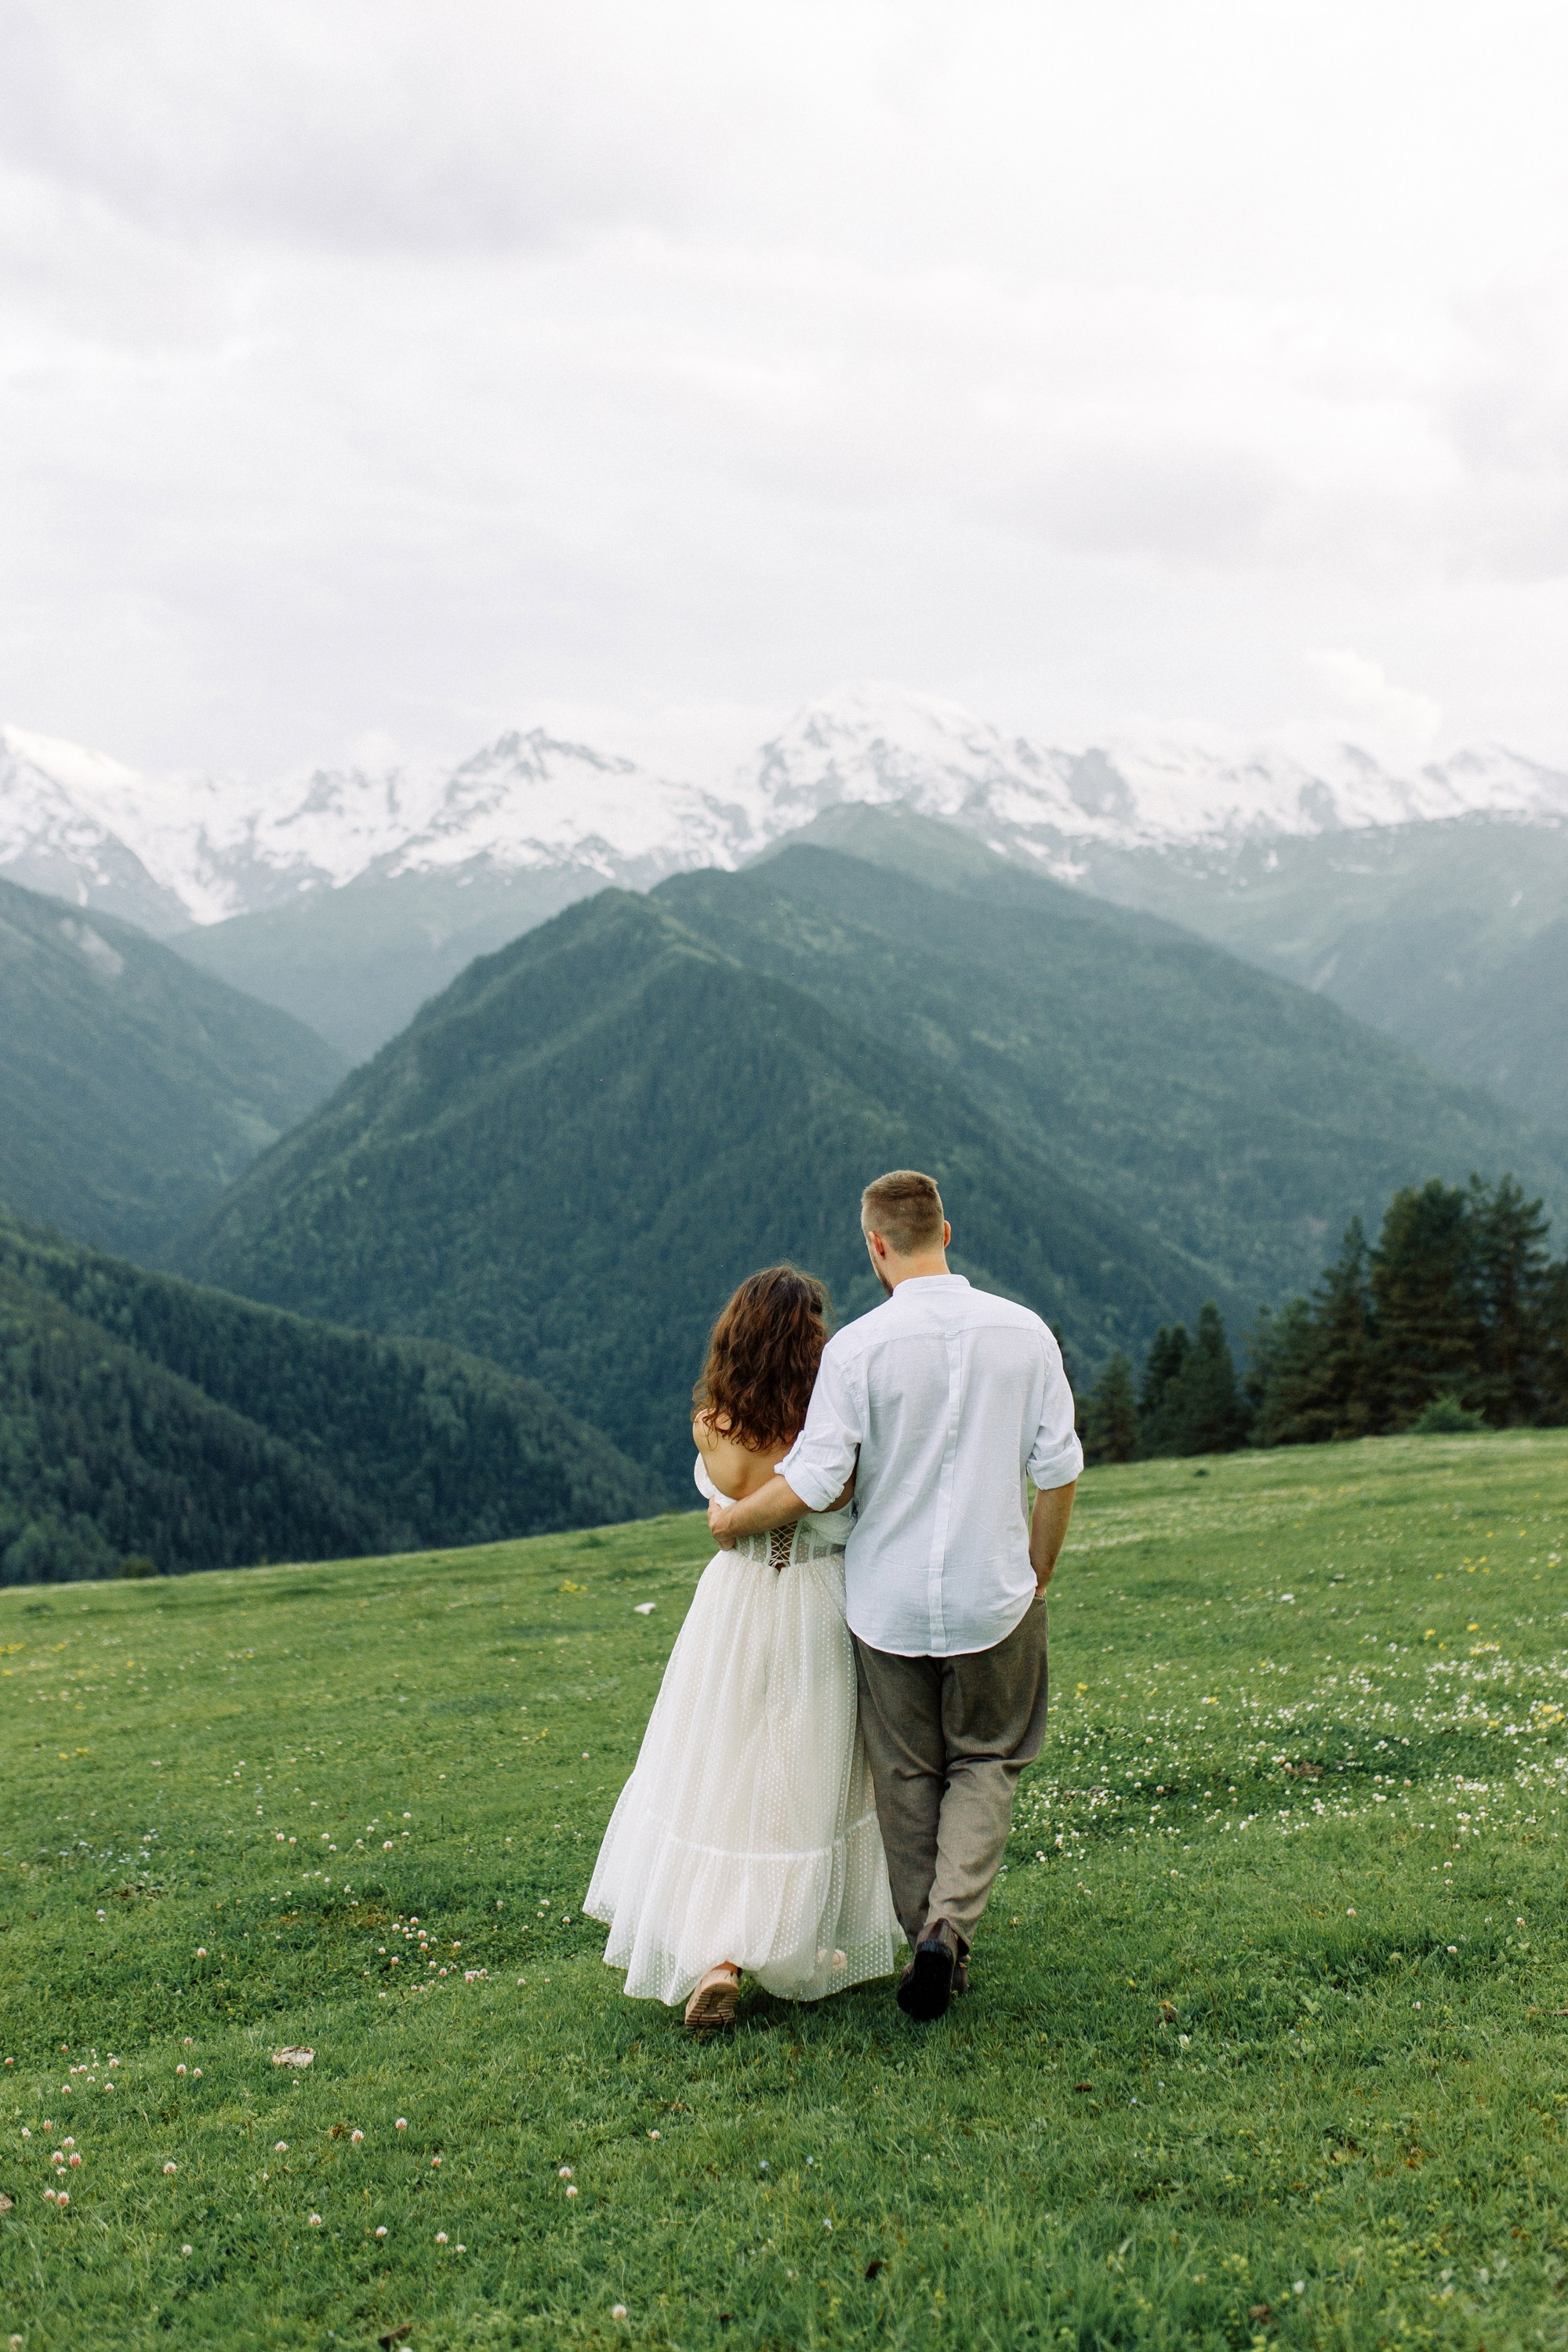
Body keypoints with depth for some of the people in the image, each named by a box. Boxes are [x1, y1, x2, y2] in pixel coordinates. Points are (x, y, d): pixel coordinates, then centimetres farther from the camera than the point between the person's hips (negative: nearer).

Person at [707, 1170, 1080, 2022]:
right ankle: (951, 1923, -1)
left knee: (908, 1776, 15)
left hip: (888, 1601, -1)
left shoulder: (858, 1346, -14)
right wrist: (1035, 1576, 14)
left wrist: (731, 1518, 3)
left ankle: (928, 1940, 22)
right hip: (993, 1596, 1)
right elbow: (1059, 1471, 0)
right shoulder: (1024, 1331, -4)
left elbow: (814, 1480, -15)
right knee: (985, 1763, 16)